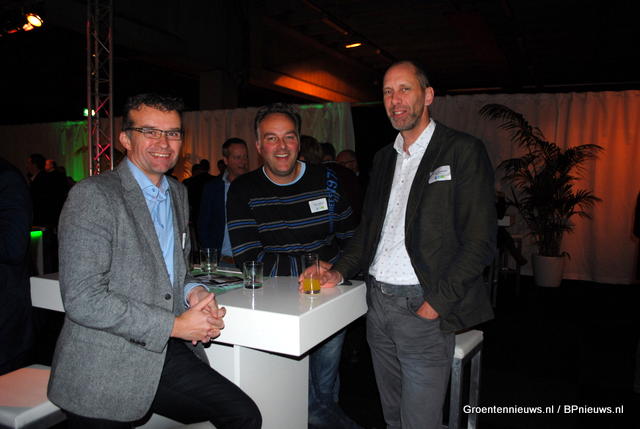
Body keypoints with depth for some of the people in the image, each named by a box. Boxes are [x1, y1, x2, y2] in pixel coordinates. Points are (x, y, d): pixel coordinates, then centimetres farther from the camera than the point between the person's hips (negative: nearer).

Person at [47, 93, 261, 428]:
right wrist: (175, 325, -17)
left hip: (167, 355, 6)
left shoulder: (178, 193, 11)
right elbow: (83, 300, -19)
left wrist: (193, 293, -1)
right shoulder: (92, 195, -13)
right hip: (104, 372, -5)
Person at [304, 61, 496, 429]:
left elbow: (480, 241, -11)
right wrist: (341, 271, 3)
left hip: (423, 307, -6)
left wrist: (437, 303, -16)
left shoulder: (463, 151, -6)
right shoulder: (384, 158, 14)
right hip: (377, 302, 6)